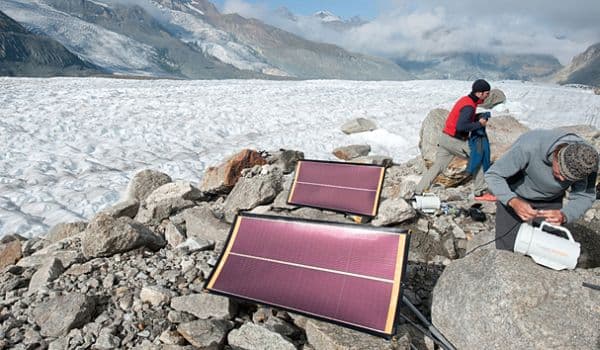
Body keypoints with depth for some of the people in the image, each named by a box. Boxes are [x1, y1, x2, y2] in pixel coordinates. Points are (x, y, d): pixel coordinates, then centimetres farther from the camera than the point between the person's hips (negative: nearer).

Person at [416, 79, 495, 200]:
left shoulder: (465, 99, 12)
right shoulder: (469, 106, -18)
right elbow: (460, 126, -27)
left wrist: (478, 117, 5)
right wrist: (479, 124, -16)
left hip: (445, 138, 9)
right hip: (454, 141, -9)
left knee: (437, 166, 7)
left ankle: (417, 192, 3)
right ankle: (481, 193, 13)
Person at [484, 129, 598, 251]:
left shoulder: (587, 160, -26)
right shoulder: (529, 146, -37)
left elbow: (584, 196, -15)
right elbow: (493, 175, -30)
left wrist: (565, 215, -37)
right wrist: (513, 201, -47)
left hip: (550, 200, 3)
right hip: (513, 194, -3)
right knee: (506, 249, -5)